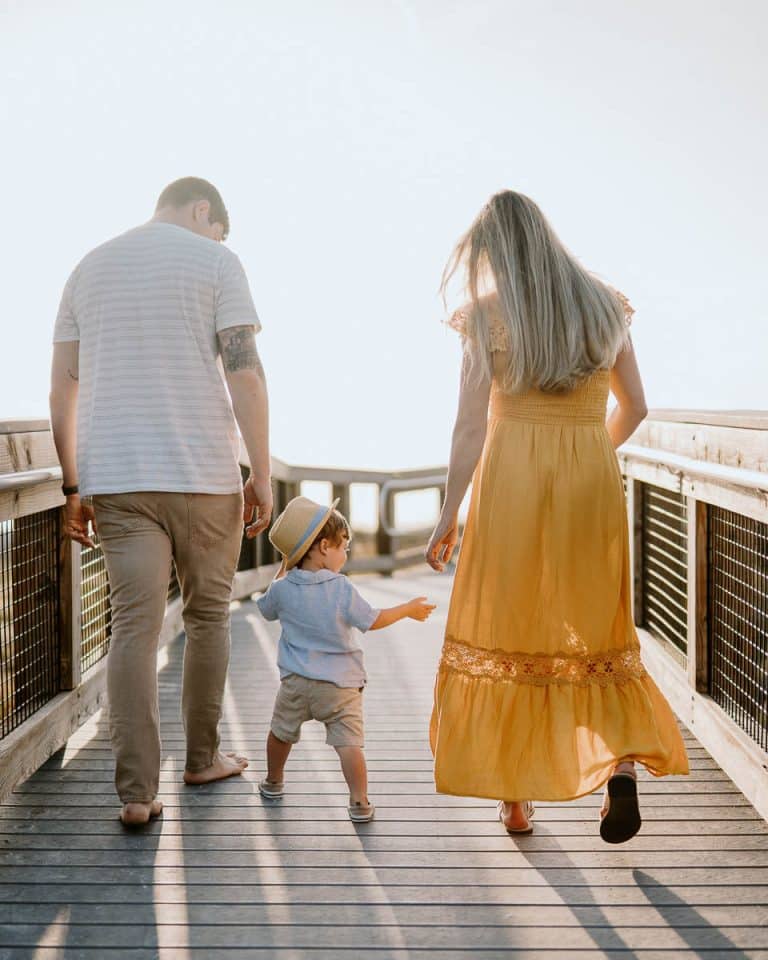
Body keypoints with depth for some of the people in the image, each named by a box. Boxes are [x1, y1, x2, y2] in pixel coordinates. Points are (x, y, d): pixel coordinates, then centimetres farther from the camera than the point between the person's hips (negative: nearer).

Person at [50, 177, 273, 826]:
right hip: (205, 474, -3)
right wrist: (262, 473, -5)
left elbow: (62, 388, 13)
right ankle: (202, 758, 26)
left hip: (116, 478, 3)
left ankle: (136, 790, -4)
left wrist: (74, 486, 16)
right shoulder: (216, 261, 2)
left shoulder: (89, 268, 16)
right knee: (208, 613, 13)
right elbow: (244, 371, -9)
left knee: (134, 626, 0)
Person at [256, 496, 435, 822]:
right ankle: (359, 801, -11)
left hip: (296, 681, 3)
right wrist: (408, 609, 8)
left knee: (281, 731, 23)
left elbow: (266, 609, 19)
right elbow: (372, 621, -5)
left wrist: (283, 569, 26)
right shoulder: (341, 588, -12)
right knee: (348, 742, -4)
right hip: (340, 685, -3)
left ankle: (273, 782, 40)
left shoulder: (282, 587, -2)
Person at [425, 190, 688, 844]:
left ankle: (515, 800, 14)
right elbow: (634, 408, 12)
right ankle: (623, 761, -5)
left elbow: (471, 426, -6)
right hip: (593, 484, 3)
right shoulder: (606, 305, 7)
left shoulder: (489, 313, -4)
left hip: (512, 481, -3)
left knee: (506, 635, 8)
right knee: (595, 634, 15)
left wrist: (450, 514, 1)